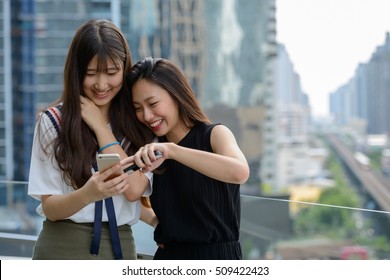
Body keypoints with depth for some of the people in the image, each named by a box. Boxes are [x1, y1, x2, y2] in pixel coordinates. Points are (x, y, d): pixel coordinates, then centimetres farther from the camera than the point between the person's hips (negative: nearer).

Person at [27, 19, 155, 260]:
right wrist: (87, 195, -26)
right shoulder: (54, 121, -4)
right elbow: (49, 207, -7)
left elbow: (134, 189, -14)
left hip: (120, 248, 2)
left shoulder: (138, 122, 1)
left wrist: (99, 126, -9)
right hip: (63, 248, -2)